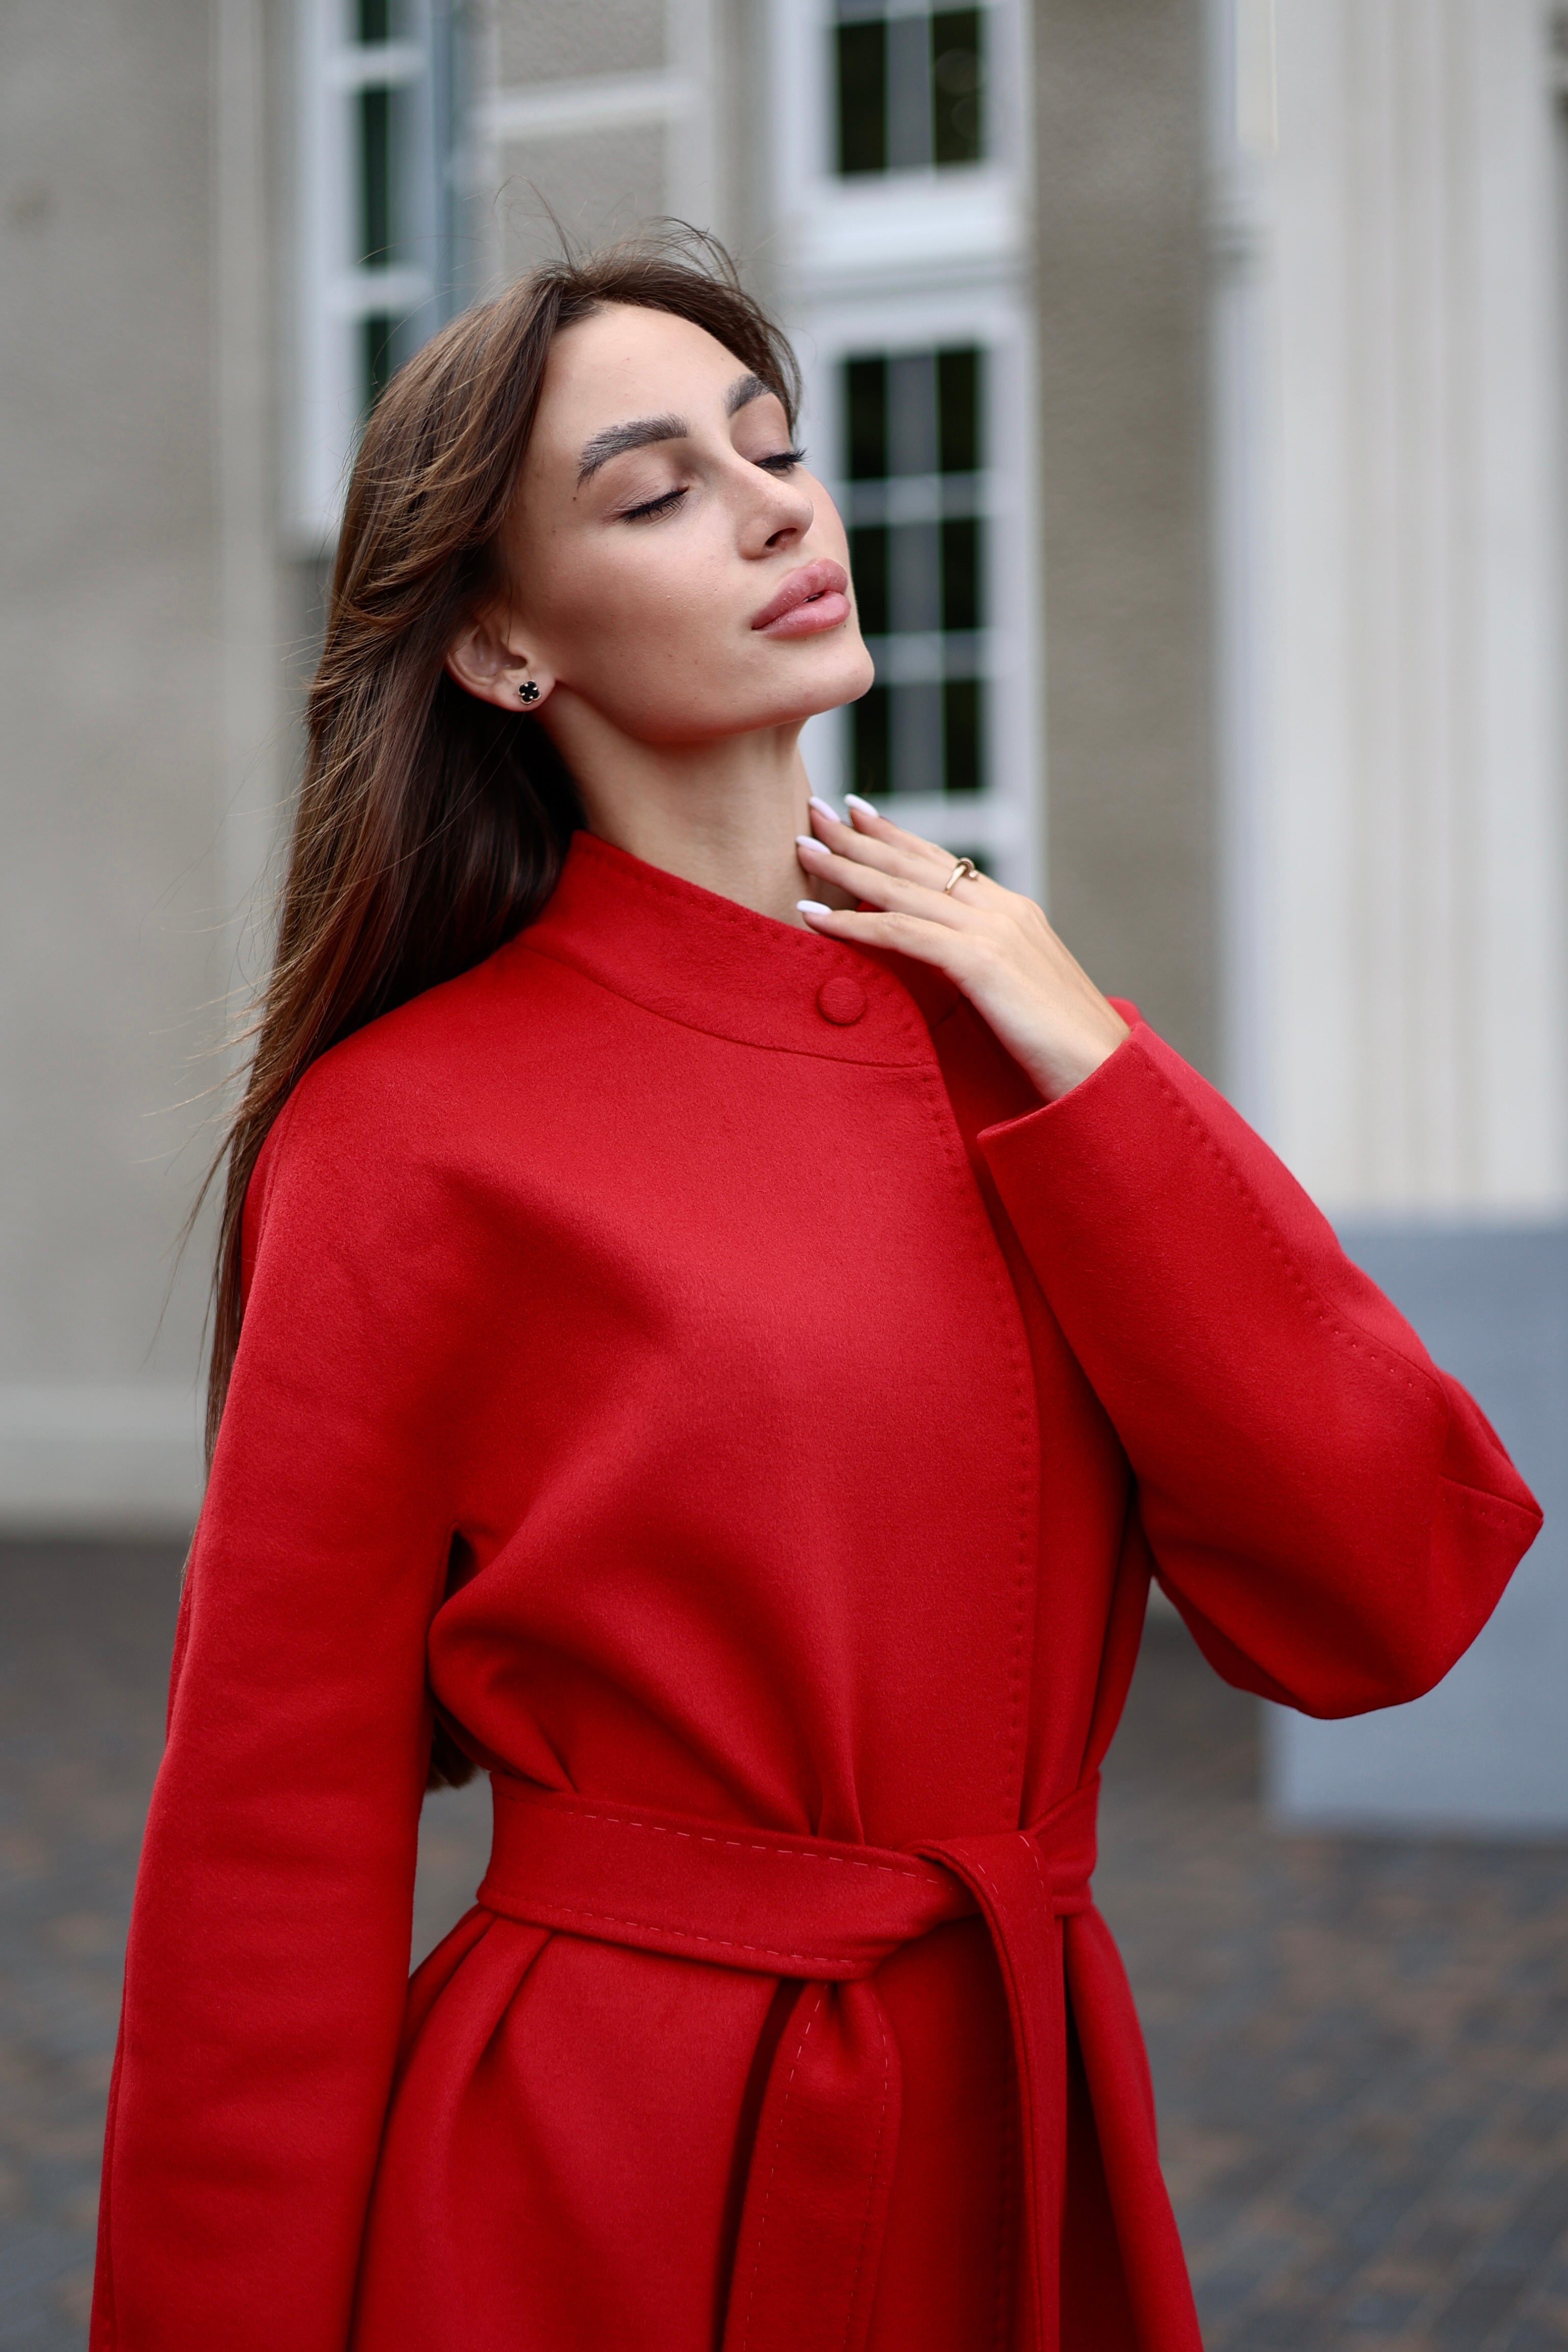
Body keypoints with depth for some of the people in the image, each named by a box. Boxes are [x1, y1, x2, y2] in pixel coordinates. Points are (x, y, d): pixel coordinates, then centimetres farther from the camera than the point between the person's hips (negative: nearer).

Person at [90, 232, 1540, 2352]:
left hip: (1026, 2173, 5)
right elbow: (273, 1859, -8)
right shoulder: (416, 1128, -11)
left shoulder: (1008, 1035, 3)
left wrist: (1083, 1067, -9)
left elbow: (1385, 1604, -5)